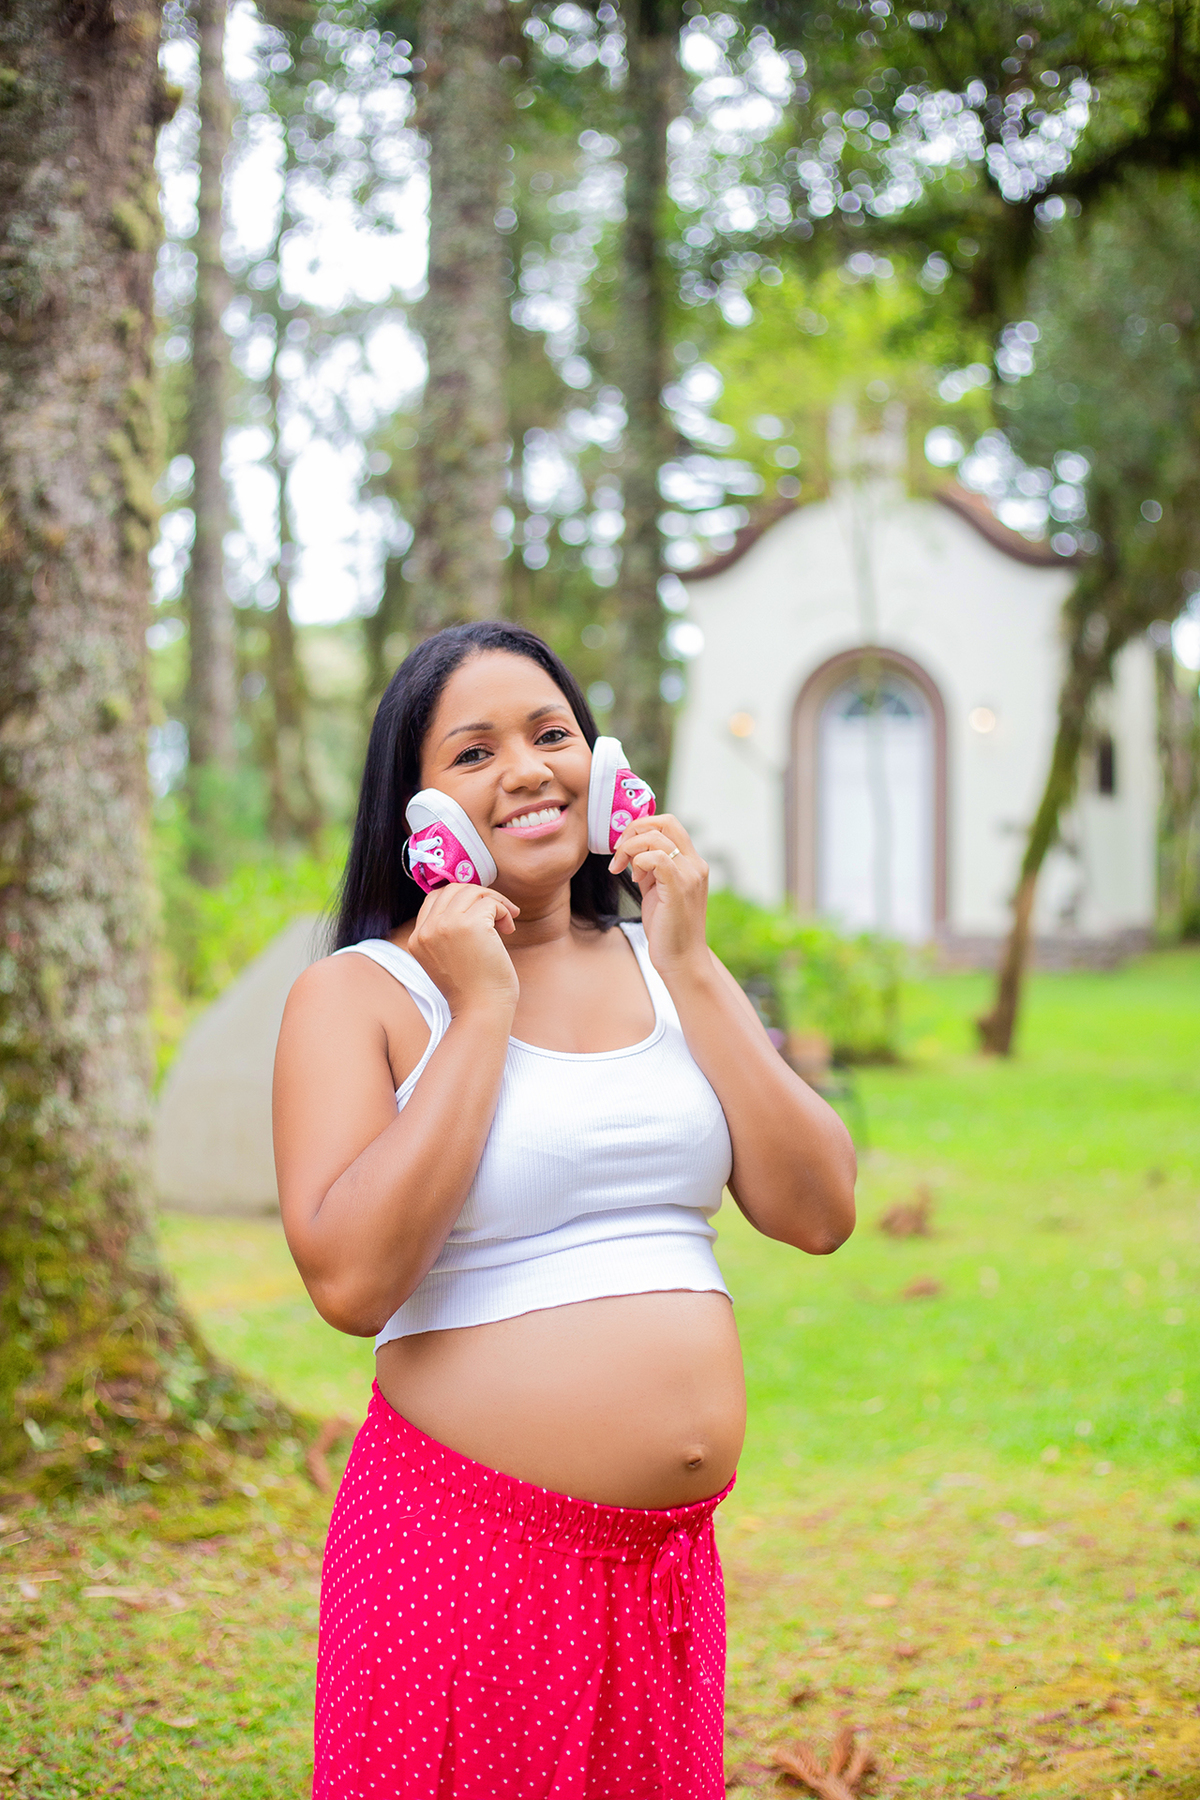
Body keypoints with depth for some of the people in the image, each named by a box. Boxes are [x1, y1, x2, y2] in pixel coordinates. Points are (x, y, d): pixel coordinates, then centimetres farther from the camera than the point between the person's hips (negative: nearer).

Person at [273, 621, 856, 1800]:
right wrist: (483, 1010, -15)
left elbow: (815, 1214, 0)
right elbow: (352, 1282, -19)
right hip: (463, 1552, -5)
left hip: (670, 1555, 5)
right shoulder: (358, 995, -5)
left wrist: (688, 968, -6)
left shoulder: (665, 968, 9)